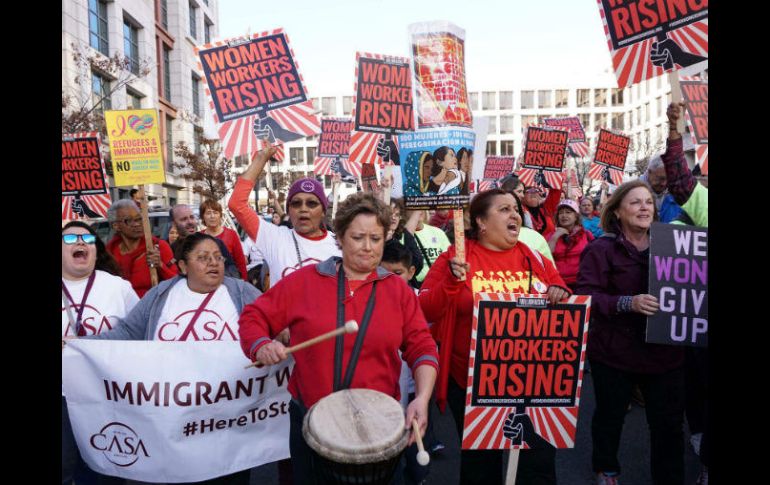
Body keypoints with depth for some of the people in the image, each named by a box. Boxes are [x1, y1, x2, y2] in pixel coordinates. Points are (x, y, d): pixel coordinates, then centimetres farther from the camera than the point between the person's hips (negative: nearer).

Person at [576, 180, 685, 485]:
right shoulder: (601, 249, -8)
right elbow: (586, 296, -17)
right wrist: (627, 303, -29)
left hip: (665, 351, 3)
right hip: (614, 352, -3)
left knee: (669, 423, 7)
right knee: (610, 416, 14)